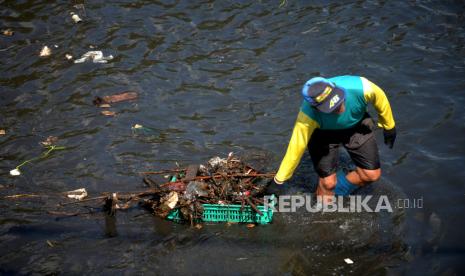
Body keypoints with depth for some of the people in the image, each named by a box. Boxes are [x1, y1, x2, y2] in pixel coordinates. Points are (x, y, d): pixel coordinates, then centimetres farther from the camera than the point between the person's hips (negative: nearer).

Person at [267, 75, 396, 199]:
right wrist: (279, 180, -20)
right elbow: (296, 148, -29)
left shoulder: (360, 88, -38)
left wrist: (389, 127, 2)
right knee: (327, 182, -10)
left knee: (372, 174, 0)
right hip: (323, 132, -3)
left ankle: (338, 190, 27)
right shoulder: (309, 115, -40)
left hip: (356, 126, 3)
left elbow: (380, 98, -15)